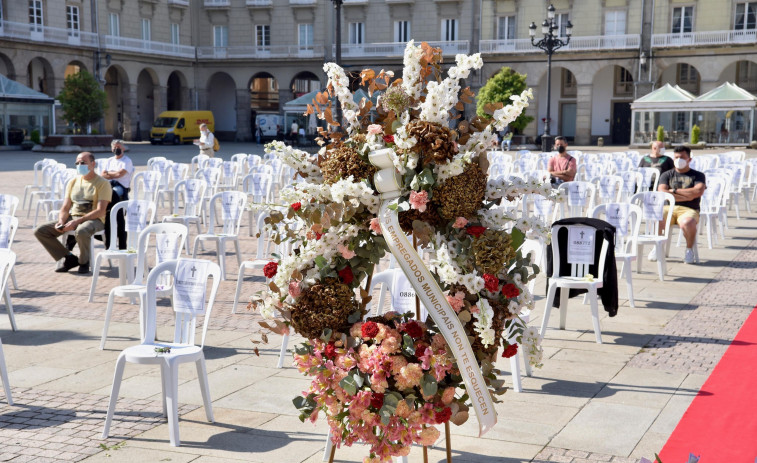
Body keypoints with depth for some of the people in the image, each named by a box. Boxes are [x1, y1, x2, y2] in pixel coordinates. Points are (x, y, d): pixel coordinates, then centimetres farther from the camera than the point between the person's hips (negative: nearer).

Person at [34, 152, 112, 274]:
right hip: (72, 217, 7)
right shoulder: (73, 182, 15)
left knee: (81, 231, -42)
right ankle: (68, 258, -2)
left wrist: (76, 222, -23)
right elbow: (65, 208, 13)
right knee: (40, 231, -10)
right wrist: (61, 222, -10)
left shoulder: (102, 183, -5)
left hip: (94, 220, -6)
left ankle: (84, 261, -13)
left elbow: (100, 211, -15)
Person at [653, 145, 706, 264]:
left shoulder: (698, 175, 12)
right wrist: (686, 196, -6)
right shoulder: (667, 175, 16)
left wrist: (674, 190, -3)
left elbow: (698, 191, -8)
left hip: (689, 210, -2)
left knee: (687, 222, -38)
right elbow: (662, 193, -2)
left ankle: (689, 249, -9)